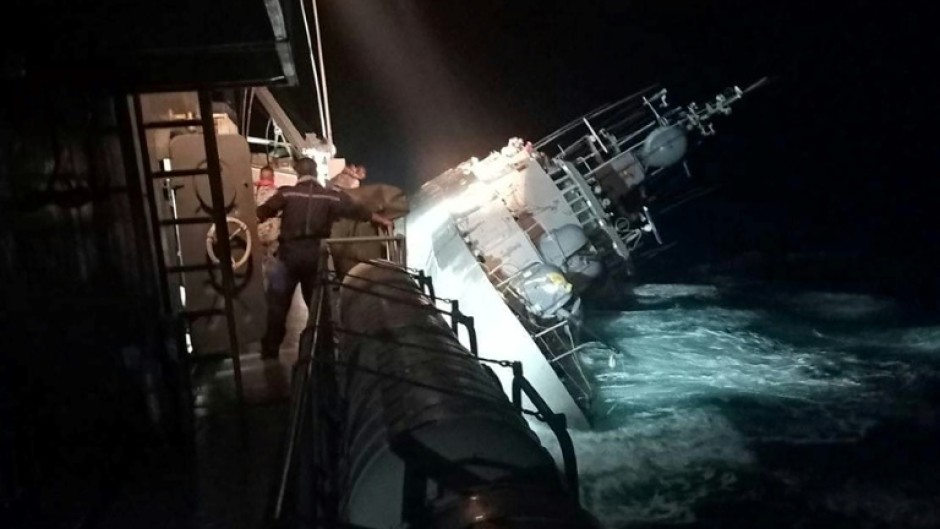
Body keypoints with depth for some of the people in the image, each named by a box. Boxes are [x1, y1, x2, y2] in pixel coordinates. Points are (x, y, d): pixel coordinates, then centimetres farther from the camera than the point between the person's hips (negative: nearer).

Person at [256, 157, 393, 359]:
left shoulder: (287, 193, -1)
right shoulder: (330, 196, 5)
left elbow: (261, 213, -1)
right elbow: (357, 211, 8)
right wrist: (383, 221, 17)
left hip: (289, 252, -2)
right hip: (315, 255, 2)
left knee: (277, 304, 5)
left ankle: (270, 354, 5)